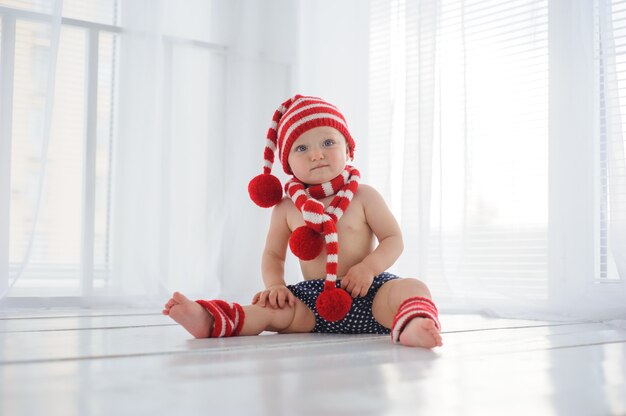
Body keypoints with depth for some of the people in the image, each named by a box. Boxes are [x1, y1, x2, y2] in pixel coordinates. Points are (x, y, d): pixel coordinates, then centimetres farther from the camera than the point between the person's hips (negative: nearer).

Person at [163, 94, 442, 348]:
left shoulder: (363, 197, 3)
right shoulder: (286, 208, 8)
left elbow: (393, 239, 3)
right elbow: (273, 254, 16)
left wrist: (369, 266, -16)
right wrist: (275, 285, -6)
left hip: (366, 291, -3)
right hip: (314, 300, 3)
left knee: (412, 288, -30)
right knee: (271, 308, -19)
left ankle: (412, 326, -60)